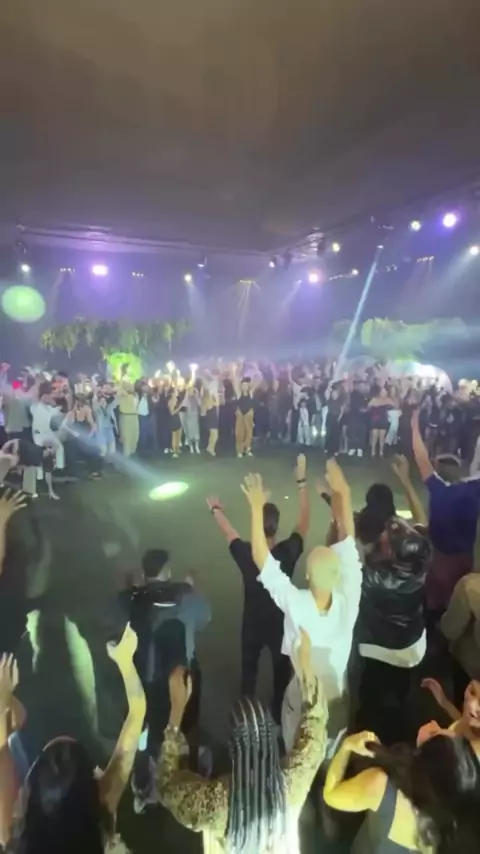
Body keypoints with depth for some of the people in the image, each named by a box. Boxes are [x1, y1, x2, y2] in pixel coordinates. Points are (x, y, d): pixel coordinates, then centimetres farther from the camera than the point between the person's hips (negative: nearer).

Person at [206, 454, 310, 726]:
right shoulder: (288, 553, -30)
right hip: (281, 621, -1)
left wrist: (216, 509, 11)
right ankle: (279, 714, 44)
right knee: (282, 669, 24)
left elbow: (229, 531, -8)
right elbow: (305, 521, -21)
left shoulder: (245, 553, -27)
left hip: (253, 623, 1)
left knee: (249, 668, 25)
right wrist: (302, 482, -22)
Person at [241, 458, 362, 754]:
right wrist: (343, 492, -19)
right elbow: (348, 539, -25)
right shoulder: (348, 600, -31)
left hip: (301, 701, -1)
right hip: (337, 699, 2)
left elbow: (262, 560, -31)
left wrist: (257, 507, -30)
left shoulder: (295, 605, -37)